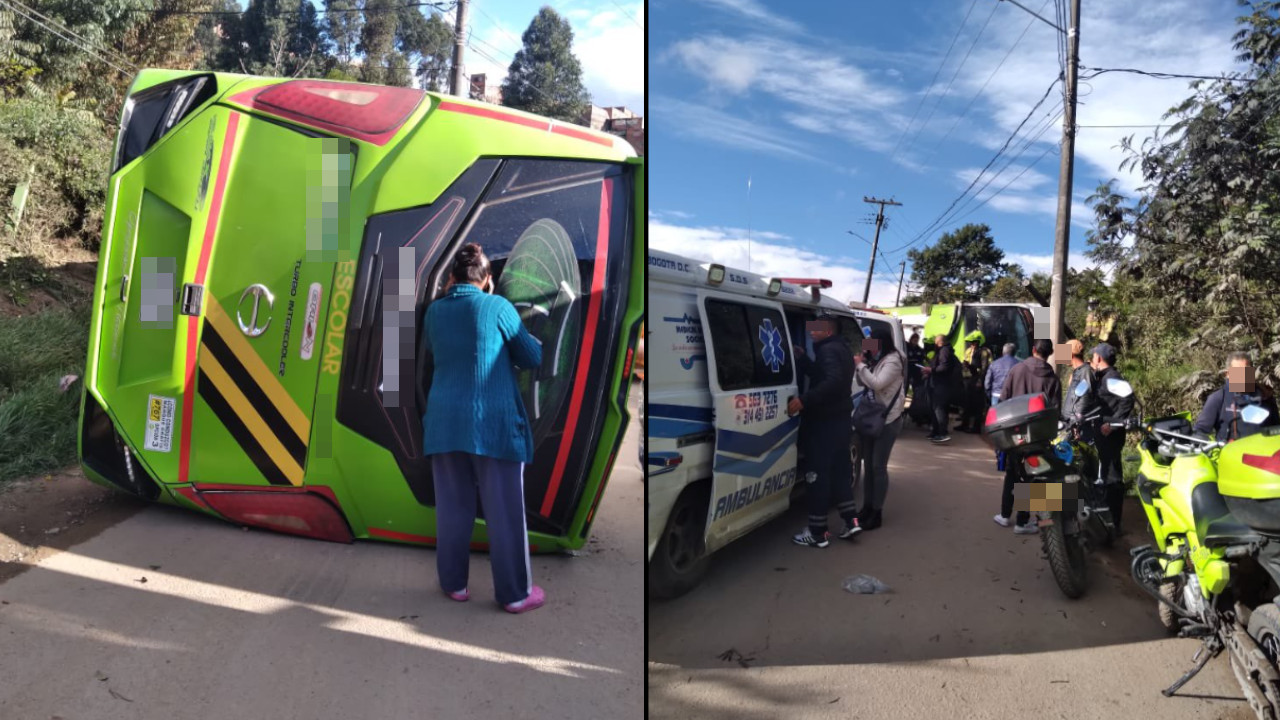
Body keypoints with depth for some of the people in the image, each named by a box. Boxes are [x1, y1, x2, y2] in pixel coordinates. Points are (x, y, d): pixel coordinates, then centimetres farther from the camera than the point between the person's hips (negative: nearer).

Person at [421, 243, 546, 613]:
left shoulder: (434, 311, 6)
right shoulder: (497, 306, -6)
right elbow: (533, 357, 1)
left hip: (446, 422, 4)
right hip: (494, 422, -4)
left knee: (452, 508, 14)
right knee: (504, 510, 3)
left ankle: (454, 583, 24)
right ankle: (516, 593, 11)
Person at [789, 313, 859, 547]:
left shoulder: (828, 350, -17)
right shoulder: (841, 348, 15)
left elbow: (833, 381, -32)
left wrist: (803, 400, -36)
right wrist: (801, 358, 8)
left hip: (824, 422, -10)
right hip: (839, 419, 10)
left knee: (818, 474, -4)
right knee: (839, 469, 18)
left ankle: (817, 533, 2)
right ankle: (851, 520, 21)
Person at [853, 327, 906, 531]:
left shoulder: (893, 360, -13)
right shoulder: (873, 359, 12)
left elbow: (877, 384, -24)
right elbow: (863, 383, 17)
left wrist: (861, 365, -15)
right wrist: (860, 365, 1)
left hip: (888, 419, -8)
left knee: (879, 466, -5)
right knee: (868, 464, 11)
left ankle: (876, 513, 2)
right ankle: (867, 507, 21)